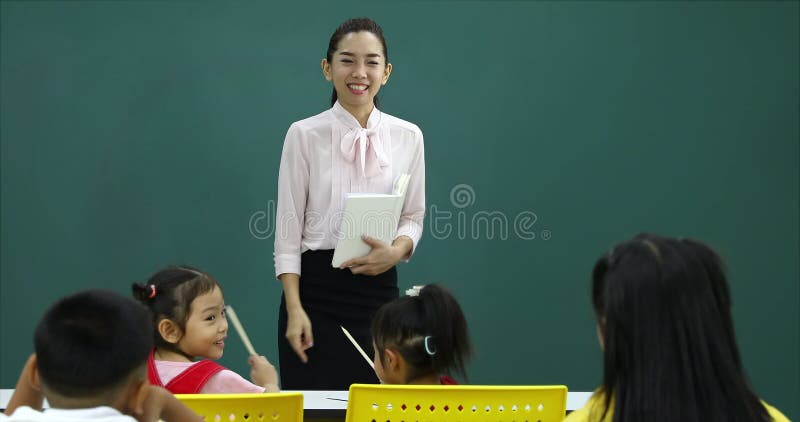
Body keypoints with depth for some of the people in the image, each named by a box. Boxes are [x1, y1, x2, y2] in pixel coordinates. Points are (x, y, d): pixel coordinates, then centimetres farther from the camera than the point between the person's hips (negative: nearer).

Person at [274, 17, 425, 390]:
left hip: (378, 288, 2)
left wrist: (397, 250, -12)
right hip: (316, 287, -2)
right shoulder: (305, 134, -3)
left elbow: (413, 217, 11)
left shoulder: (408, 137, 4)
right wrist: (294, 309, -10)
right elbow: (288, 228, -2)